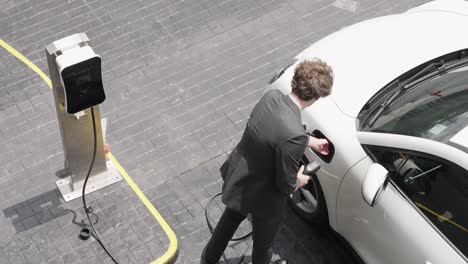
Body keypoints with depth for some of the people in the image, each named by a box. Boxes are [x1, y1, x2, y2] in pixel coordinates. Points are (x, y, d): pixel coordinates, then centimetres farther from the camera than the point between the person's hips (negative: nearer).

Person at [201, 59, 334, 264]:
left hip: (237, 176, 7)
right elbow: (285, 185, -27)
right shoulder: (294, 136, -40)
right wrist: (299, 181, -3)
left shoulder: (271, 96, -16)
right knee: (263, 238, 27)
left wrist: (311, 141, 20)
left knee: (230, 219, 36)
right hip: (262, 195, -7)